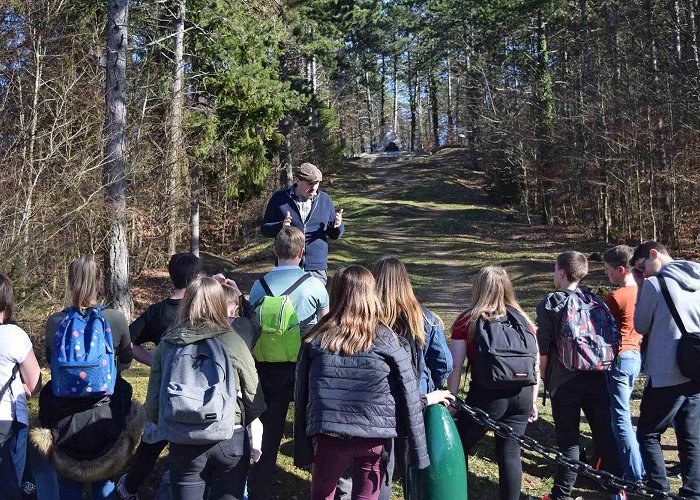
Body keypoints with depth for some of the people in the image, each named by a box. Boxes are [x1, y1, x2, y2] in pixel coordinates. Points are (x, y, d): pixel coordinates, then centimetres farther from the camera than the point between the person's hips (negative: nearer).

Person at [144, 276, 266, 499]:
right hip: (230, 441, -1)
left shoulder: (166, 345, -2)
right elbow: (256, 403, -3)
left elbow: (152, 407, 1)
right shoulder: (232, 342, -7)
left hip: (184, 445, 1)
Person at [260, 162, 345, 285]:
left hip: (317, 270, 2)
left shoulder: (325, 200, 8)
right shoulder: (279, 198, 1)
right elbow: (265, 228, 2)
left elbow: (334, 235, 12)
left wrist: (337, 226, -12)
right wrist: (281, 227, -19)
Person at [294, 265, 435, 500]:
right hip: (374, 439, -1)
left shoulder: (316, 339, -1)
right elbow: (408, 397, -3)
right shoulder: (385, 340, -4)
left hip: (328, 437, 1)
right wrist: (418, 449, 5)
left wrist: (302, 448, 11)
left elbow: (302, 394, 3)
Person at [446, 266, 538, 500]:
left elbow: (455, 366, -4)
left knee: (459, 447, 14)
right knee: (510, 454, 12)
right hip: (522, 395, 4)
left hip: (487, 395, -4)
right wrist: (532, 401, 19)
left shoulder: (467, 320, -1)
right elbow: (536, 365, 11)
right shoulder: (523, 320, 10)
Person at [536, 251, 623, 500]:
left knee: (568, 440, 3)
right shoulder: (596, 301, 7)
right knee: (605, 434, 12)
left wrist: (544, 378, 3)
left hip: (564, 381, -4)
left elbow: (543, 348, -9)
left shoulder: (549, 303, -7)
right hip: (597, 377, 4)